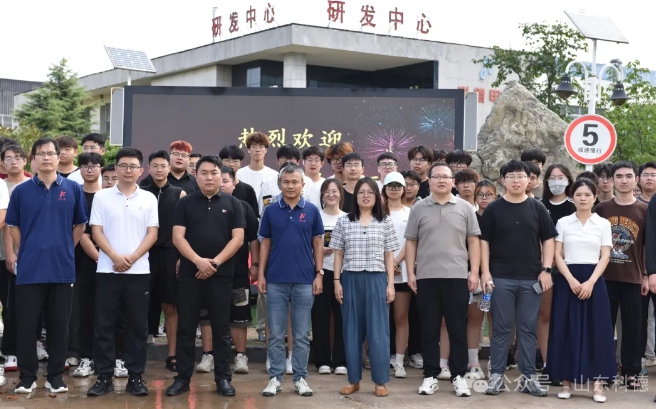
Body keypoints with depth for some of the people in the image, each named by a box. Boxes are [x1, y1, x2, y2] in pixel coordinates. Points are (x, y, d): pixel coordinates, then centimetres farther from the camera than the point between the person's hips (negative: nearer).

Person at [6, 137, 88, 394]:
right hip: (30, 269, 0)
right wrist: (27, 252, 5)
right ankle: (27, 376, 12)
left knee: (59, 325, 6)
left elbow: (80, 225, 11)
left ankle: (55, 375, 16)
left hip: (62, 267, 0)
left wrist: (66, 249, 7)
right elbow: (13, 226, 9)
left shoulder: (73, 189, 3)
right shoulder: (21, 191, 3)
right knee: (26, 324, 2)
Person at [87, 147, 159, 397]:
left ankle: (135, 377, 10)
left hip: (139, 271, 0)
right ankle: (104, 377, 8)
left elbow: (152, 234, 2)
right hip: (107, 269, 0)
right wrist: (115, 257, -13)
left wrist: (132, 258, -11)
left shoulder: (148, 199, 6)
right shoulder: (101, 197, 5)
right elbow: (96, 231, 0)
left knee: (138, 325, 3)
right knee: (104, 325, 1)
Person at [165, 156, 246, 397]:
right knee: (186, 328, 4)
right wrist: (198, 260, -16)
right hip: (189, 274, 1)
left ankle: (223, 378, 10)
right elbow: (178, 237, -2)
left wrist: (215, 262, -12)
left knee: (221, 329, 4)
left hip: (222, 275, 0)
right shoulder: (185, 203, 6)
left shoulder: (233, 204, 5)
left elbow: (237, 238, -2)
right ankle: (183, 378, 11)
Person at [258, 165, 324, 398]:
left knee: (301, 334, 5)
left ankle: (300, 378, 13)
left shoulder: (312, 211, 3)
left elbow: (318, 244, 5)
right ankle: (275, 378, 11)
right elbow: (265, 244, 7)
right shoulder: (271, 211, 4)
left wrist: (319, 274, -1)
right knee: (275, 334, 4)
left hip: (304, 280, 0)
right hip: (276, 280, 1)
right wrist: (261, 274, 1)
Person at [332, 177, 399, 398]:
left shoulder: (385, 222, 5)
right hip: (350, 279, 1)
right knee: (352, 330, 5)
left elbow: (389, 256, 6)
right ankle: (354, 380, 13)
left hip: (376, 279, -1)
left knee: (378, 331, -1)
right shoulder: (344, 222, 6)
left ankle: (380, 381, 6)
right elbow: (338, 254, 7)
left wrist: (390, 284, 0)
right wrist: (337, 281, 0)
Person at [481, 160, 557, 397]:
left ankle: (528, 377, 13)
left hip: (531, 278, 2)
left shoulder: (537, 208, 6)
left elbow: (548, 240, 7)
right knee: (501, 328, 2)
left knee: (528, 328, 6)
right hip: (501, 278, -1)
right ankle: (497, 376, 8)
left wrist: (546, 269, -1)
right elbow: (484, 241, 2)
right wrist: (485, 271, -6)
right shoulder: (494, 209, 2)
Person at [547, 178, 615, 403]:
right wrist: (571, 280, -13)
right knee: (567, 330, 0)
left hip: (594, 280, 0)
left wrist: (590, 282, -13)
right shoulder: (563, 222, 6)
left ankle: (598, 383, 1)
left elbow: (605, 257, 1)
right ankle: (567, 381, 6)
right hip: (567, 280, 0)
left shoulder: (603, 224, 6)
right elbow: (558, 255, 1)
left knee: (596, 330, -2)